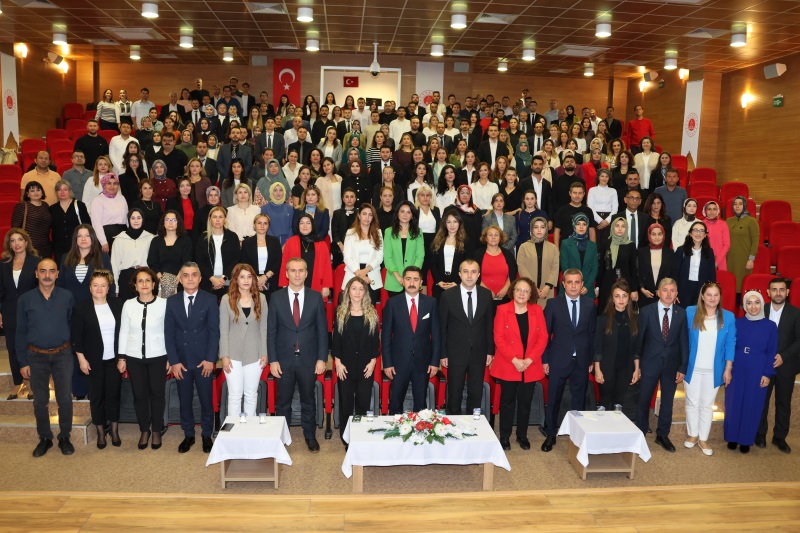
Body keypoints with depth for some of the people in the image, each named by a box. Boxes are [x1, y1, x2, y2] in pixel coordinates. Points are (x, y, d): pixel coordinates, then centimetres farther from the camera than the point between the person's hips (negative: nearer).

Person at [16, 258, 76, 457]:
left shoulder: (67, 297, -4)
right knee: (40, 401, 11)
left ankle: (64, 437, 22)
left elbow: (73, 325, 3)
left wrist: (74, 351, 1)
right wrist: (23, 362, 0)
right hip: (36, 357, 1)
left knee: (65, 399, 4)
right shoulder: (25, 299, -4)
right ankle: (44, 438, 28)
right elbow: (21, 332, 1)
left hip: (62, 355, -1)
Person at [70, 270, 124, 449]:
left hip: (114, 359, 1)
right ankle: (100, 432, 22)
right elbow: (76, 337, -4)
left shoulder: (118, 305, -1)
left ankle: (115, 431, 21)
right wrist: (81, 358, -8)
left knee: (113, 394, 7)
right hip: (94, 360, -1)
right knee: (97, 396, 8)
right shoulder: (81, 308, -5)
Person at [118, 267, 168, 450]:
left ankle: (156, 431, 26)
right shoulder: (128, 304, -1)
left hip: (157, 356, -2)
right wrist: (122, 357, 5)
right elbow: (123, 332, 5)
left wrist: (170, 357, -3)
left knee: (157, 394, 8)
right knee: (139, 395, 10)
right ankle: (144, 430, 28)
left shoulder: (164, 304, -9)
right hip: (134, 357, 2)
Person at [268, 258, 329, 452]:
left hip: (308, 359, 0)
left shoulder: (316, 297, -1)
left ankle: (310, 436, 28)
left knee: (308, 400, 13)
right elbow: (271, 331, -1)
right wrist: (273, 360, -5)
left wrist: (322, 358, -5)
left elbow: (322, 330, 0)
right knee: (283, 401, 11)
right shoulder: (276, 298, -2)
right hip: (284, 359, 0)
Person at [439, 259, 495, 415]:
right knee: (454, 394, 9)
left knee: (476, 394, 11)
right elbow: (442, 327, -3)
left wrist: (490, 351, 4)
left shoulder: (486, 295, 0)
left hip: (479, 353, 2)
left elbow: (490, 324, 5)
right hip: (456, 354, -2)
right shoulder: (447, 295, -7)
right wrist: (443, 354, -4)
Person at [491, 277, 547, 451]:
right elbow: (499, 339, -8)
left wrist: (529, 360, -11)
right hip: (507, 366, -2)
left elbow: (543, 338, 0)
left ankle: (522, 435, 25)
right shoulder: (502, 310, -3)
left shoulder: (537, 311, 4)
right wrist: (514, 360, -16)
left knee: (525, 402, 10)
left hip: (531, 367, 2)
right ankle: (504, 436, 18)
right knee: (507, 401, 7)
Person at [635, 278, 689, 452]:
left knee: (667, 401, 11)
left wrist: (683, 367, -2)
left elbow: (684, 342, 1)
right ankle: (640, 434, 23)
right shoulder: (646, 311, -6)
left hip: (671, 365, 2)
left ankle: (662, 435, 26)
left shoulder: (681, 314, -1)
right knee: (644, 400, 8)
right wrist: (636, 363, -1)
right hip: (650, 363, -1)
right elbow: (639, 339, -2)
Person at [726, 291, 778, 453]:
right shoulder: (738, 323, 0)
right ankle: (732, 437, 23)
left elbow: (772, 352, -2)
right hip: (737, 370, 1)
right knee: (733, 404, 8)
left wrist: (767, 374, -6)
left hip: (757, 372, -1)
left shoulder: (770, 326, -3)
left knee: (752, 406, 8)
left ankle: (746, 440, 23)